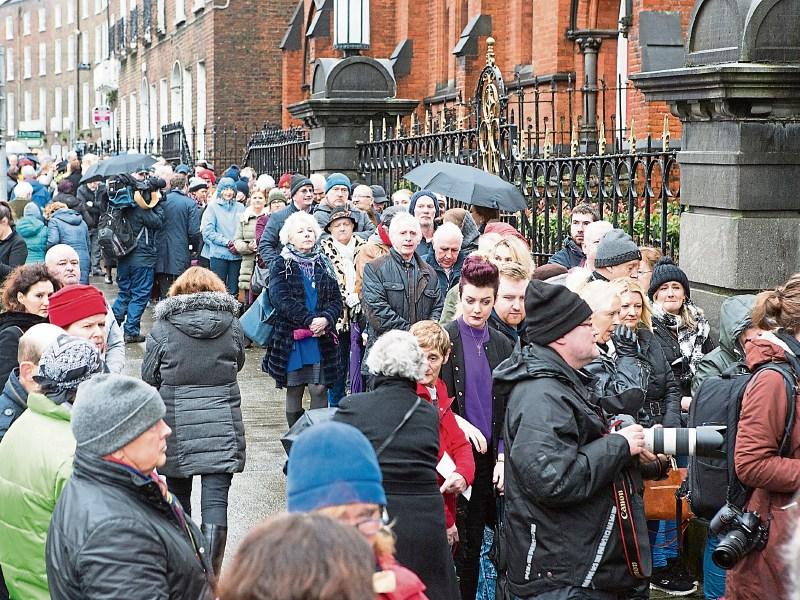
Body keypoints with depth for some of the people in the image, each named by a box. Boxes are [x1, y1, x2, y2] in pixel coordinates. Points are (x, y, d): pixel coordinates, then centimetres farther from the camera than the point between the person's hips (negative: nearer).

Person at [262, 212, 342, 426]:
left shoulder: (324, 265, 12)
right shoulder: (281, 266, 1)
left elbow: (336, 299, 5)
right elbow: (281, 300, -12)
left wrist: (325, 319, -16)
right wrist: (310, 320, -19)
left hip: (321, 339, 2)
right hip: (291, 338, -2)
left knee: (319, 389, -4)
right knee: (293, 390, 5)